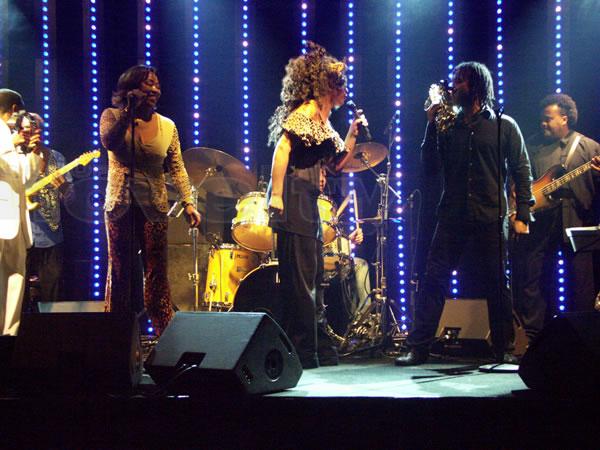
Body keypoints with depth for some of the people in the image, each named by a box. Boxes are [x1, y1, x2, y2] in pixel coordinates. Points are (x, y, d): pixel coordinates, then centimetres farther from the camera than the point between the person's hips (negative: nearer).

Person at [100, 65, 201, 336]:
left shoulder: (167, 127, 5)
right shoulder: (113, 116, 1)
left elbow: (177, 169, 4)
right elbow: (109, 142, -20)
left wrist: (188, 202, -6)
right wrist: (129, 111, -20)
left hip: (154, 207, 1)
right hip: (120, 205, -1)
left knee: (156, 273, -3)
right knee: (119, 271, 4)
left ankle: (165, 333, -3)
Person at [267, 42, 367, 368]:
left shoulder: (323, 121, 22)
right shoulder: (306, 112, -6)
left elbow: (337, 163, 26)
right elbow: (282, 148, -18)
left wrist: (353, 132, 17)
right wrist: (276, 195, -24)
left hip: (307, 202, 10)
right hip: (293, 196, -10)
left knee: (310, 275, 12)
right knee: (300, 278, -10)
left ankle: (304, 352, 18)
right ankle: (301, 352, -8)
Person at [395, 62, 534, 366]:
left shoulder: (504, 126, 4)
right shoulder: (448, 127, 11)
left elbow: (522, 172, 3)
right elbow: (429, 167, 5)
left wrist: (522, 215, -5)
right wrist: (432, 126, -2)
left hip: (491, 218, -2)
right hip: (452, 216, 2)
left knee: (497, 285, 3)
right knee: (433, 280, -3)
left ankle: (503, 349, 15)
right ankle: (418, 348, 0)